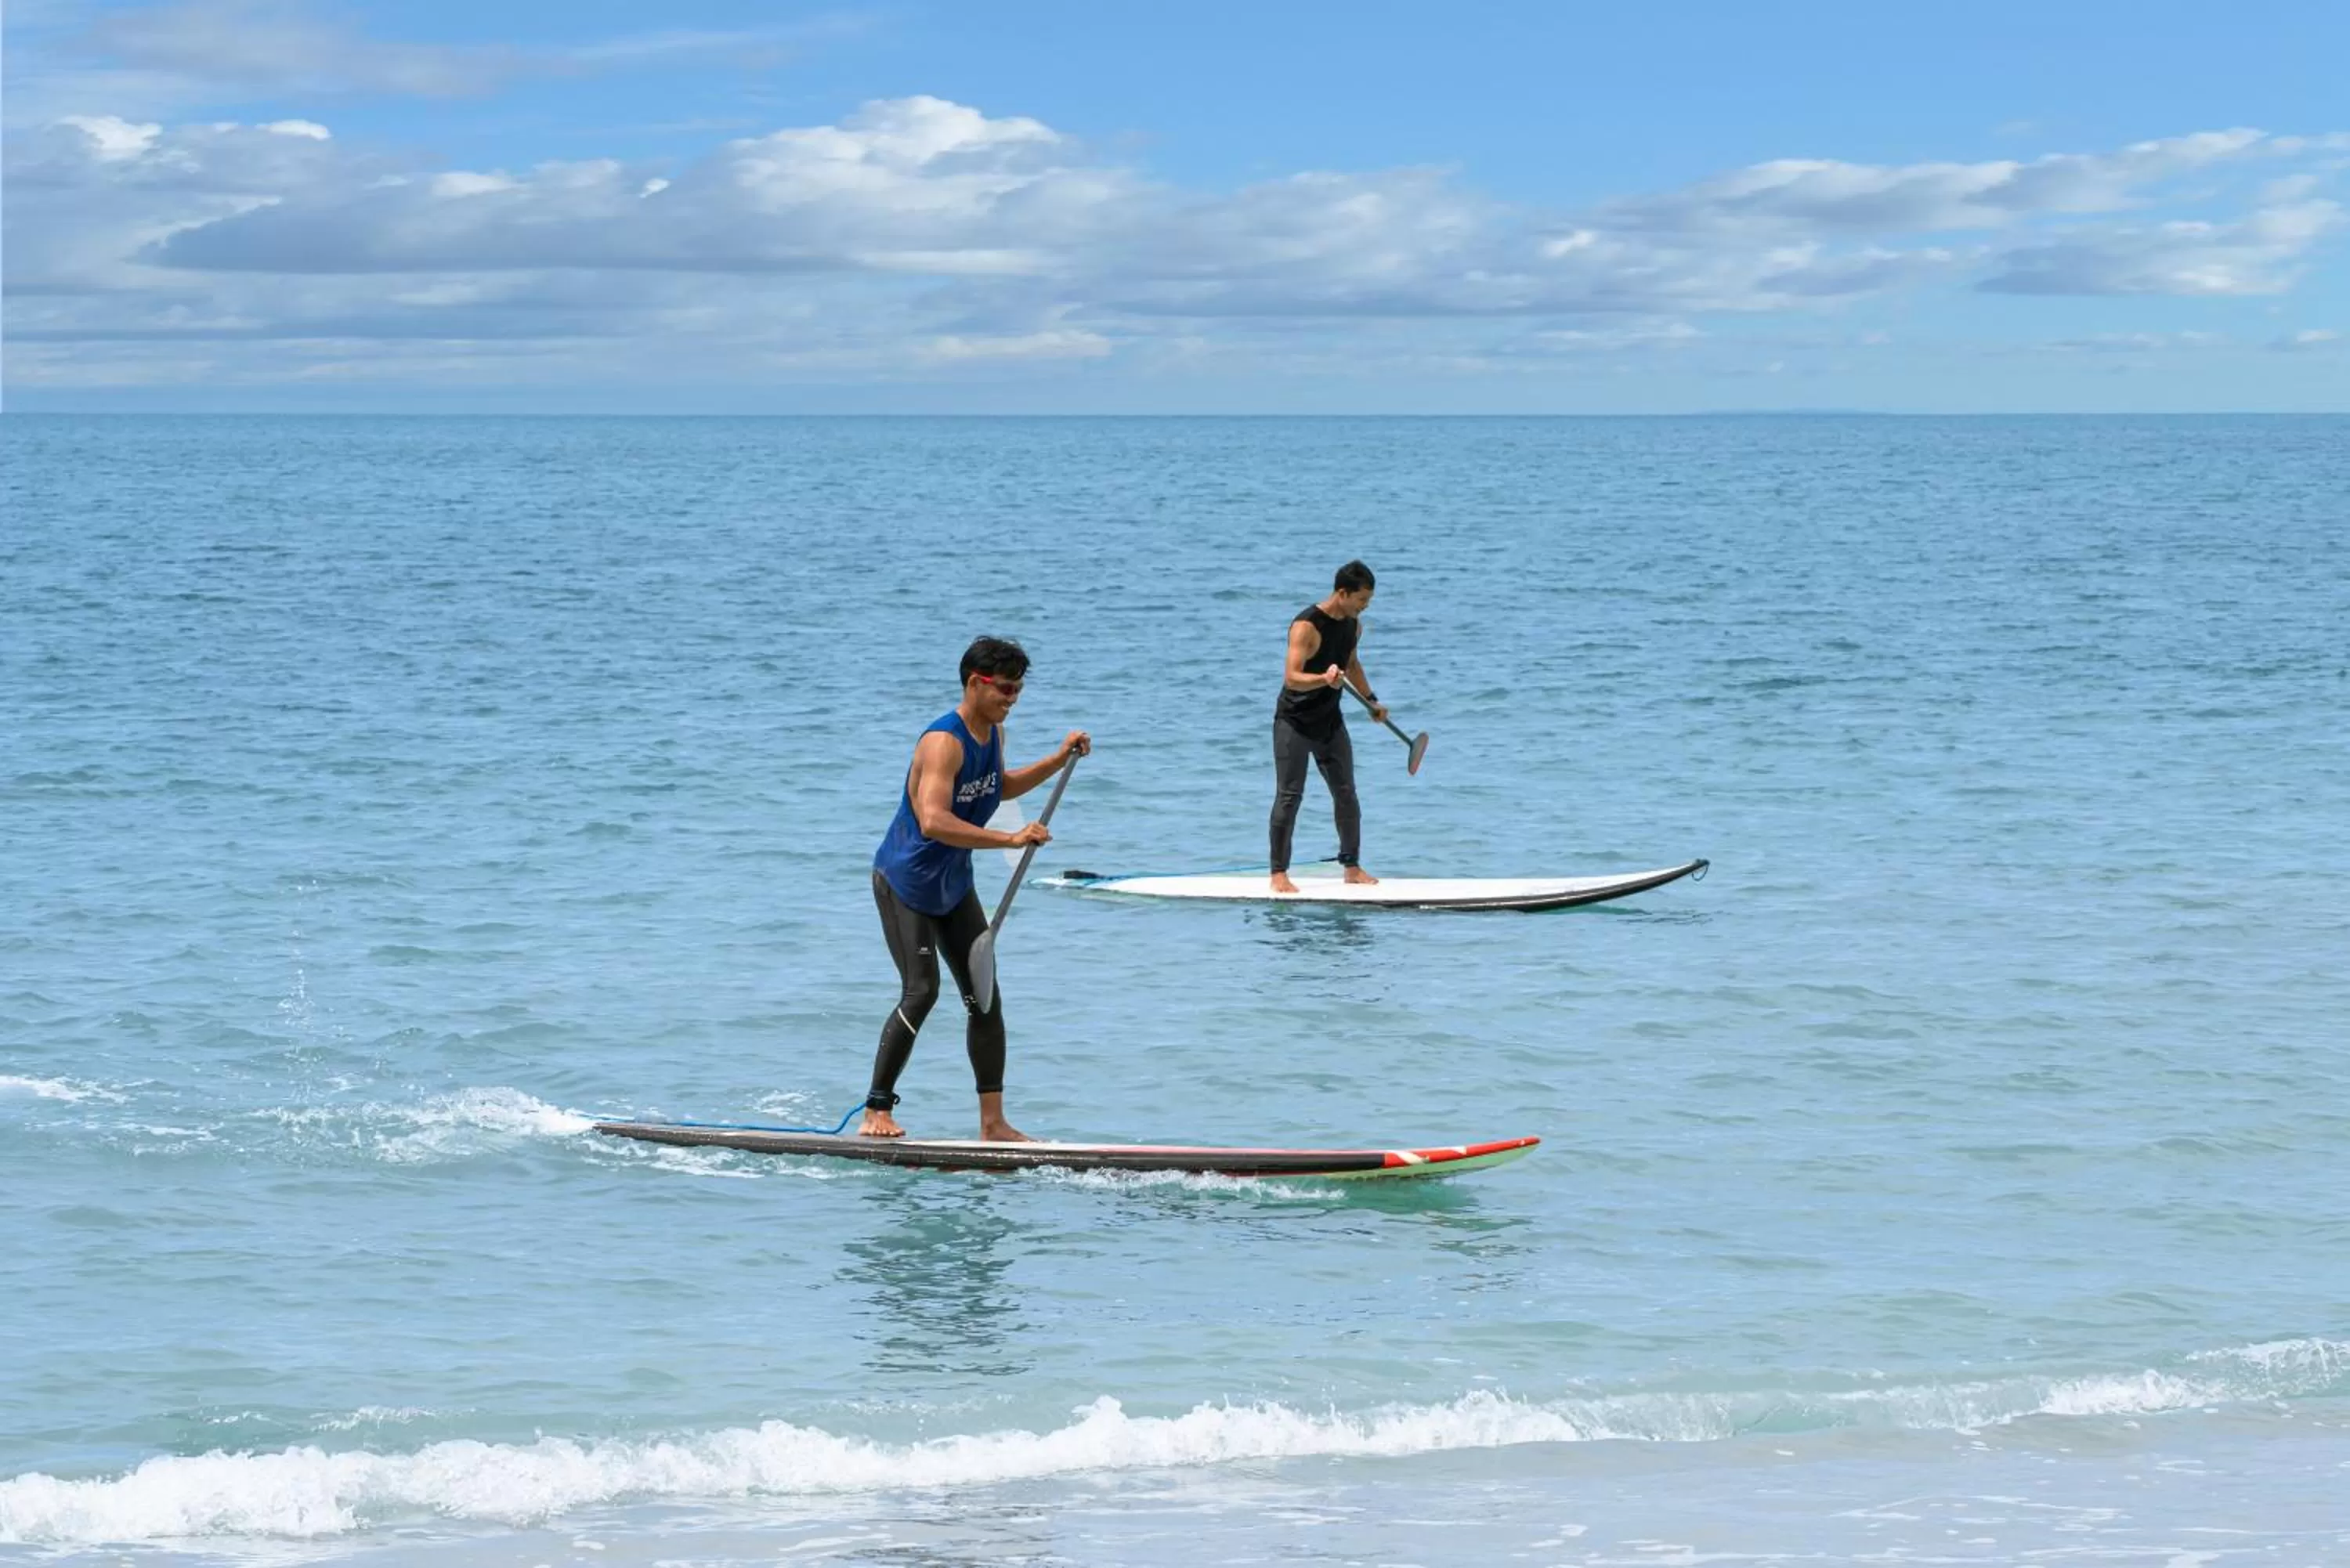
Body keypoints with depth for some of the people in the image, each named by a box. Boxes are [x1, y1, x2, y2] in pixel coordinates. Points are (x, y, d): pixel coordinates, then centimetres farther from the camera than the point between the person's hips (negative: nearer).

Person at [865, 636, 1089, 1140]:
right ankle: (876, 1113, -9)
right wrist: (1011, 839, -42)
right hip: (905, 881, -9)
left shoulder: (993, 733, 3)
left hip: (953, 885, 9)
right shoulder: (943, 742, -27)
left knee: (985, 997, 4)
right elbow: (933, 822, -40)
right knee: (921, 991, -18)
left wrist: (1058, 761, 14)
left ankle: (993, 1123, 8)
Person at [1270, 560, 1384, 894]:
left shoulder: (1353, 625, 3)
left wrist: (1371, 700, 19)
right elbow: (1291, 678, -32)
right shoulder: (1306, 626, -23)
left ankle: (1352, 866, 17)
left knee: (1346, 794, 7)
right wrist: (1324, 679, -49)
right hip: (1294, 722, -7)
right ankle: (1279, 873, -2)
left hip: (1330, 720, 7)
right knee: (1289, 796, -6)